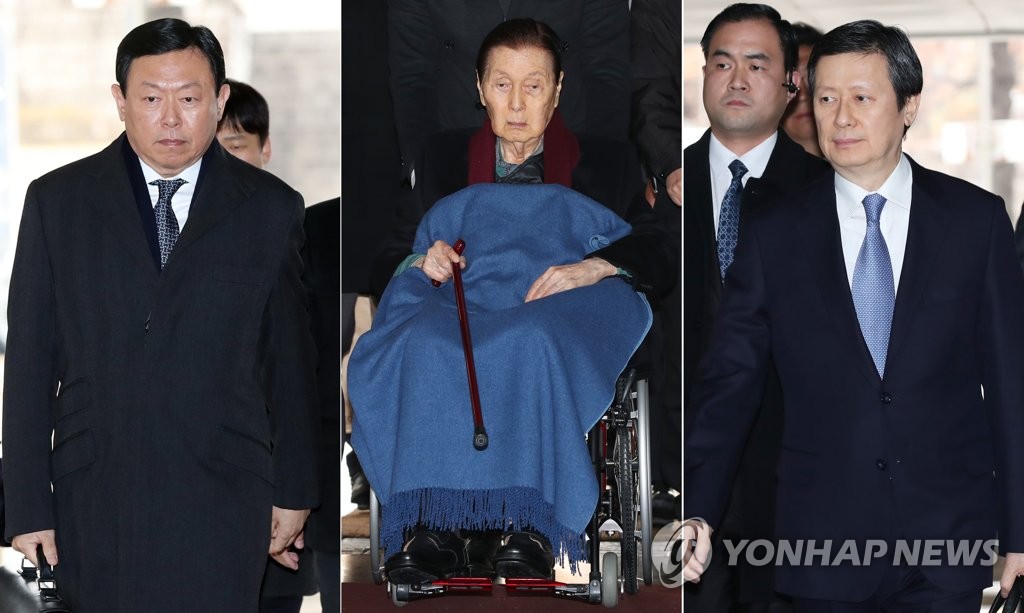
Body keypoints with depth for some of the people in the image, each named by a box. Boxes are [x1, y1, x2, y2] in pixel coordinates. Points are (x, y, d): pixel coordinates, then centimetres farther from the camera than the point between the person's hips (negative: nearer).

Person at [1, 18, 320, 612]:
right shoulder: (57, 202, 3)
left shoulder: (270, 208, 3)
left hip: (223, 497, 0)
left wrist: (295, 493, 11)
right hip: (95, 499, 1)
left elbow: (291, 359, 8)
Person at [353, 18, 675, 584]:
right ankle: (432, 522, -49)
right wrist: (425, 260, -2)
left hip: (563, 307, -2)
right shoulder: (449, 157, 29)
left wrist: (595, 267, -14)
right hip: (468, 301, 2)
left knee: (534, 344, -41)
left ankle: (531, 526, -51)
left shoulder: (602, 162, 22)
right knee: (420, 344, -37)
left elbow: (659, 256, 7)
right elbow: (393, 255, 22)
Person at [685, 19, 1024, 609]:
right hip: (825, 543, 1)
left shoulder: (976, 219, 2)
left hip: (948, 538, -1)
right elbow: (730, 383, 0)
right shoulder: (774, 236, 3)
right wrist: (698, 511, -15)